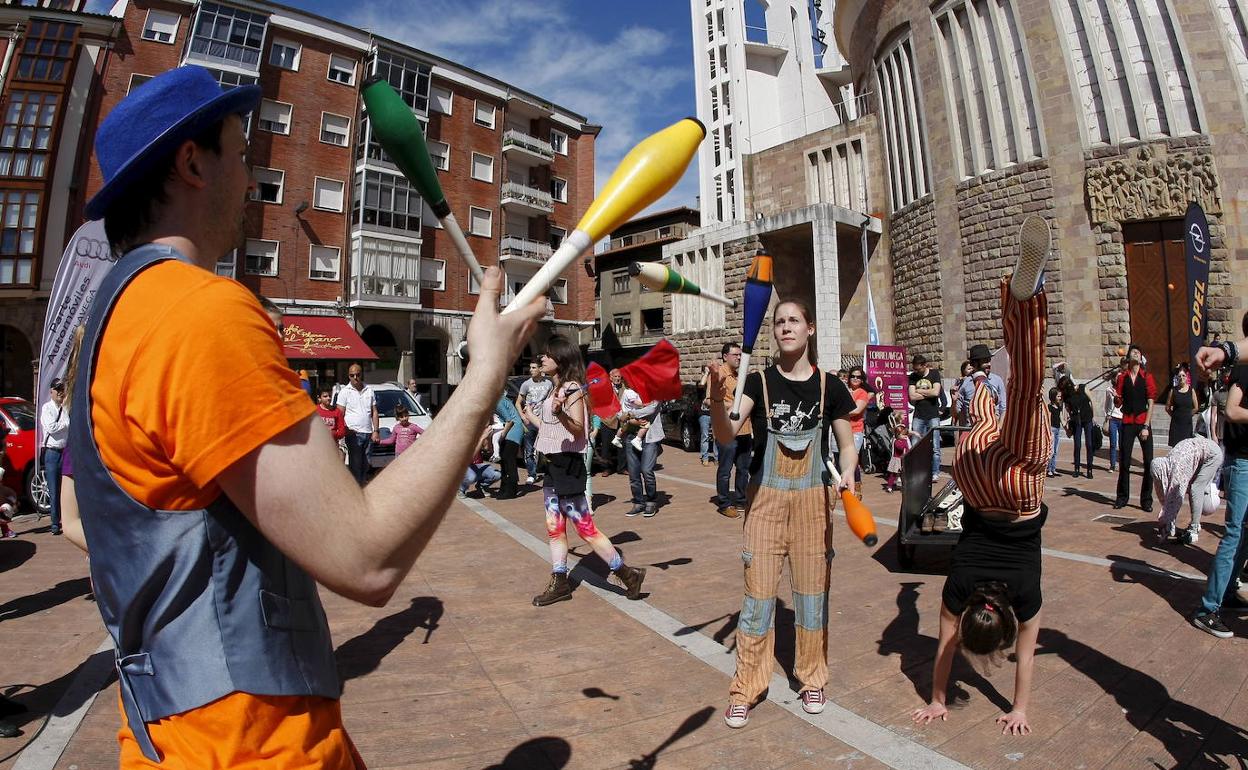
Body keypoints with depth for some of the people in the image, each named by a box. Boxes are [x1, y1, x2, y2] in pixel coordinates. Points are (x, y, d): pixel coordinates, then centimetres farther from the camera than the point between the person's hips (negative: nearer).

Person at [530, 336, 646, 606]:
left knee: (585, 527, -5)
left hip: (568, 466, -9)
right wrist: (531, 416, 33)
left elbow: (578, 429, -23)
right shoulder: (554, 389, 12)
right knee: (554, 528, 13)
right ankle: (559, 583, 23)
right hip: (553, 465, 9)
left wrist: (560, 413, -40)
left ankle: (627, 573, 7)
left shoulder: (573, 389, -14)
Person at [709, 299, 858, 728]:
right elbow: (725, 436, -17)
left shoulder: (829, 386, 0)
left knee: (812, 588, 11)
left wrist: (848, 472, -14)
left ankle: (812, 678, 32)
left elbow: (847, 444, 7)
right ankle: (746, 688, 16)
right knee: (758, 590, 2)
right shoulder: (758, 382, -4)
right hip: (766, 496, -1)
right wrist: (718, 400, -36)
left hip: (813, 498, 1)